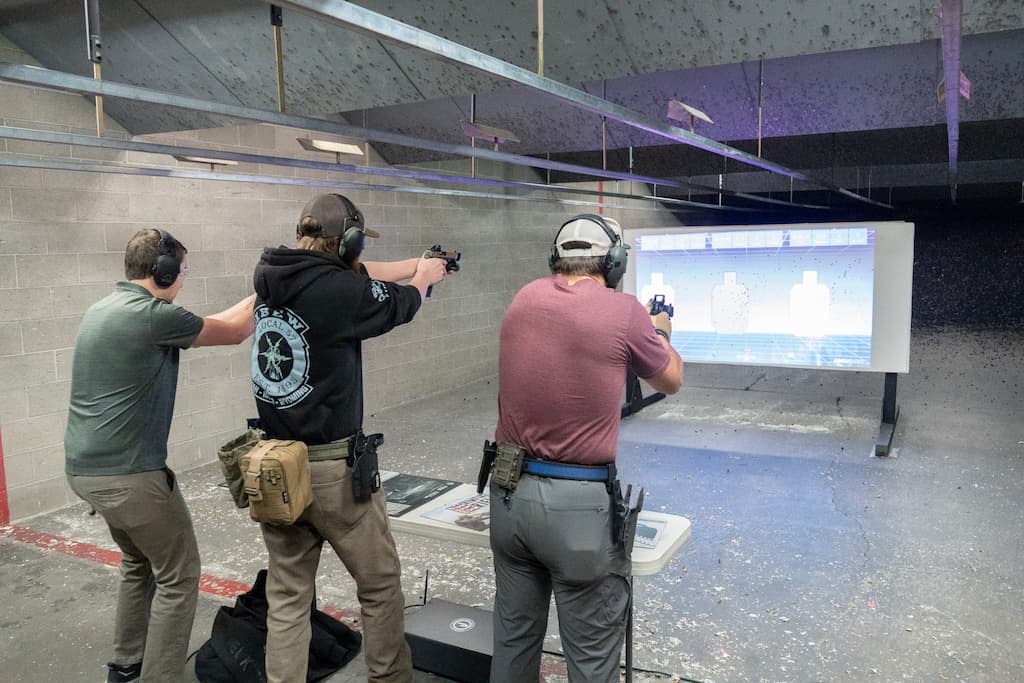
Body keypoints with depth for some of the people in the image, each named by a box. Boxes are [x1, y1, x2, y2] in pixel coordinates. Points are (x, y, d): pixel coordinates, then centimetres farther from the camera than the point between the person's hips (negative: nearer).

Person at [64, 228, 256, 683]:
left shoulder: (102, 309, 12)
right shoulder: (153, 314, -17)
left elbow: (205, 327, 18)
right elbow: (234, 333, -4)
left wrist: (254, 298, 20)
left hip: (85, 467, 10)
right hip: (128, 473, -10)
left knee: (140, 561, 26)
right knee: (178, 576, 3)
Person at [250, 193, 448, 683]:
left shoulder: (269, 277, 1)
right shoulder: (340, 289, -18)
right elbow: (400, 304, 3)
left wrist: (413, 264, 26)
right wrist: (425, 276, 24)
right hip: (332, 466, -6)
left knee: (287, 595, 16)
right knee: (380, 583, 14)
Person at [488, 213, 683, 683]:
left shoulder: (525, 300, 3)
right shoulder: (624, 311, -10)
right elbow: (671, 381, 8)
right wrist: (660, 332, 28)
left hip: (509, 493, 6)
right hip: (580, 503, -5)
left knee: (513, 636, 22)